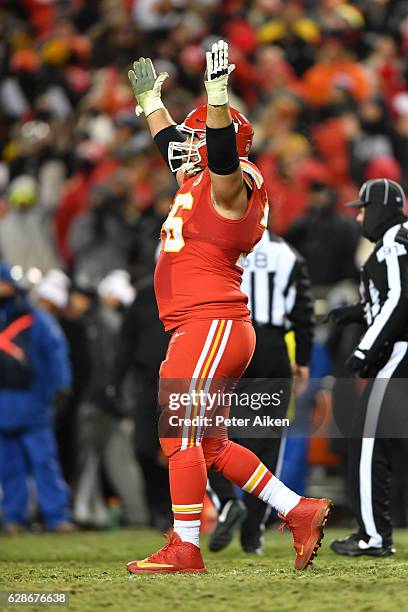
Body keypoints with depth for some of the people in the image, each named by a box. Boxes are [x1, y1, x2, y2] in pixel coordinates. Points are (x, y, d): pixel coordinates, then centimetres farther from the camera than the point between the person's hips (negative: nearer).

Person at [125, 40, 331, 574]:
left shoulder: (230, 185, -8)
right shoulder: (201, 180, 18)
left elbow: (221, 150, -31)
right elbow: (172, 144, 37)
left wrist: (218, 92, -43)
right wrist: (150, 99, 48)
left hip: (211, 327, -10)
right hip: (206, 331, 10)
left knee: (181, 435, -8)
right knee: (211, 444, 12)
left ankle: (184, 549, -4)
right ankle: (301, 513, 15)